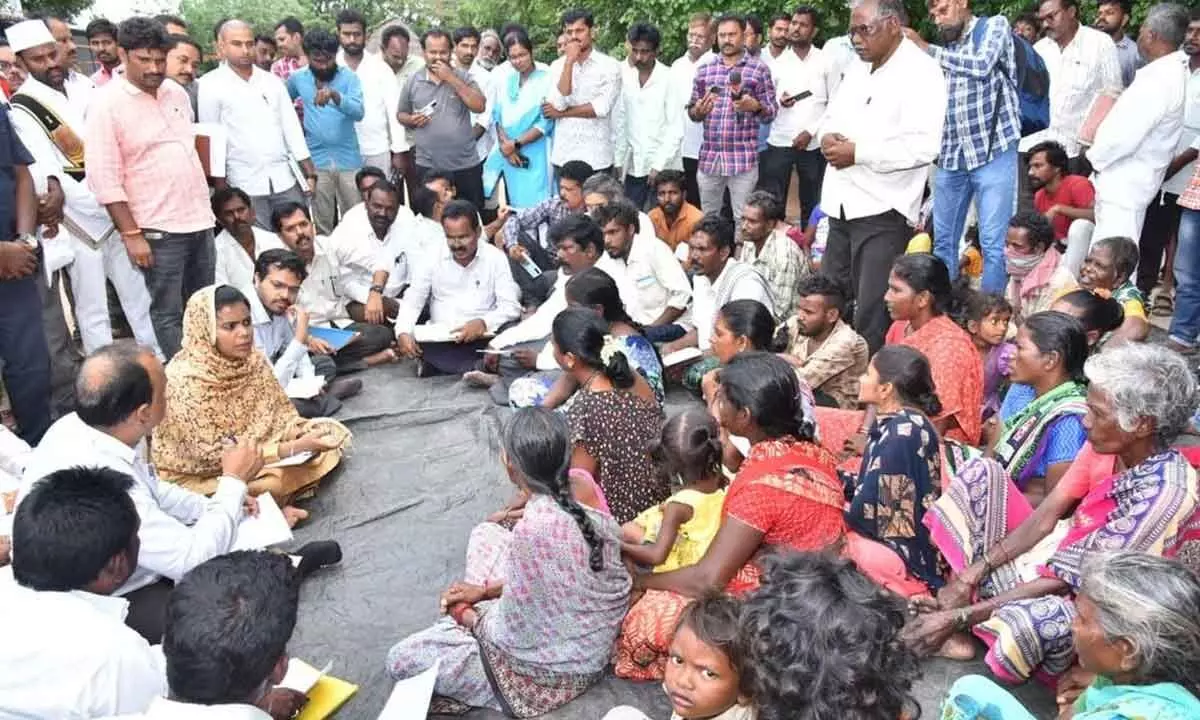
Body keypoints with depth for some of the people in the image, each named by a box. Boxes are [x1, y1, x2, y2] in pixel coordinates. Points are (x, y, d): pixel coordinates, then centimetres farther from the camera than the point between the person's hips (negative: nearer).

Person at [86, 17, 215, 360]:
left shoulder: (177, 92, 9)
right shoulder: (106, 104, -10)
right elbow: (104, 178, -14)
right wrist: (131, 234, -18)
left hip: (200, 220, 7)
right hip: (158, 229, -6)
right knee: (167, 313, 0)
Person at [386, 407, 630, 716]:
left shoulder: (532, 532, -34)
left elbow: (513, 637, -22)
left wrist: (469, 617, -2)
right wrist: (487, 590, 7)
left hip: (549, 673, -8)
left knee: (401, 660, -1)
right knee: (486, 534, 17)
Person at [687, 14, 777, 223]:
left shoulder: (759, 69, 1)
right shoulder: (704, 69, 10)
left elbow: (771, 112, 2)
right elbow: (692, 111, 15)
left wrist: (755, 106, -20)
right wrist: (698, 111, -9)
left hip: (743, 158, -3)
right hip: (709, 158, 3)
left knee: (743, 219, 2)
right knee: (707, 218, 12)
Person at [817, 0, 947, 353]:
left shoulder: (920, 72, -9)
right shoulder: (857, 69, 16)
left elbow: (922, 146, -20)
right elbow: (831, 117, 24)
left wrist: (858, 152, -18)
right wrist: (827, 137, -1)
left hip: (882, 209, -8)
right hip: (842, 204, 8)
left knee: (871, 315, -7)